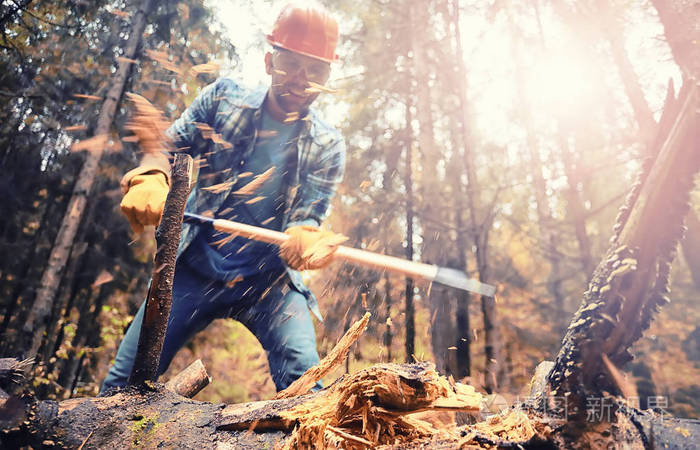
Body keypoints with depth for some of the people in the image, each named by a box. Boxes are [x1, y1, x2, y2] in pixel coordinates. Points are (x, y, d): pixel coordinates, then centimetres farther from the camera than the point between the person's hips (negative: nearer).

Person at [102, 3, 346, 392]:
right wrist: (150, 178, -28)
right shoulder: (224, 98, 1)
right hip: (193, 269, 1)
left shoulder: (327, 146, -3)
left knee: (305, 380, -21)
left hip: (267, 281, 0)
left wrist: (305, 242, -36)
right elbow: (167, 145, -3)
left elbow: (308, 218, -10)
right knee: (123, 384, 2)